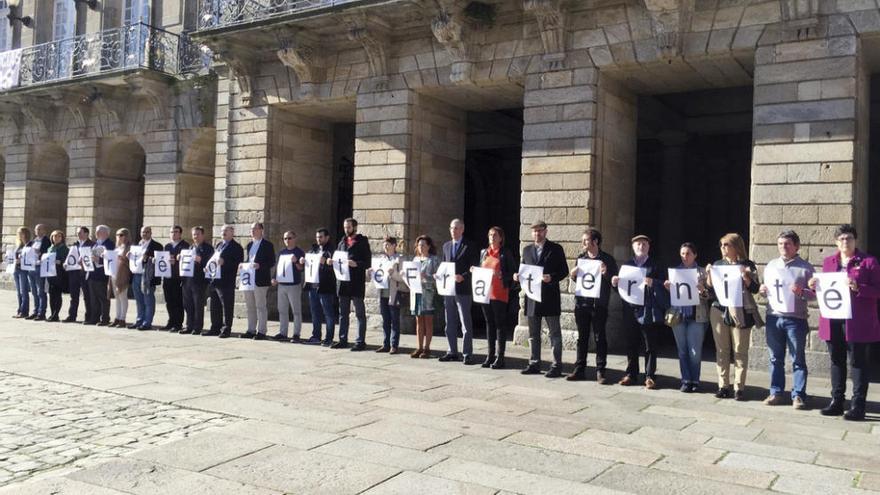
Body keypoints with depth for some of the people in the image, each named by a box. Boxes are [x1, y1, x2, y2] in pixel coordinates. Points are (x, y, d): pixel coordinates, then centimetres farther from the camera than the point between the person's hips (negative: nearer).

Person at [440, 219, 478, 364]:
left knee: (465, 324, -2)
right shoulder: (446, 245, 15)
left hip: (463, 290, -6)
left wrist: (462, 277, -21)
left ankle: (467, 354, 2)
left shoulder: (470, 247, -3)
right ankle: (452, 352, 21)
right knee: (450, 323, 12)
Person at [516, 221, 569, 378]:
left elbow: (564, 271, -3)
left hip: (550, 298, -5)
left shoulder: (556, 249, -2)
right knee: (533, 334, 11)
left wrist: (552, 278, -20)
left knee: (555, 333, 2)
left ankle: (556, 366, 6)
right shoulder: (527, 250, 12)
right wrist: (518, 276, -3)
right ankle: (534, 364, 20)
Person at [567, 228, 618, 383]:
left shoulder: (607, 259, -2)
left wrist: (606, 273, -20)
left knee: (599, 338, 2)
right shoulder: (581, 257, 10)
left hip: (599, 304, -4)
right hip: (581, 302, 4)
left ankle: (600, 372, 8)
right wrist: (573, 275, -1)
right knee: (582, 337, 9)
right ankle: (579, 369, 16)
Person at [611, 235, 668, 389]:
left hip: (649, 311, -3)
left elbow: (664, 285, -3)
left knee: (650, 346, 2)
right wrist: (615, 283, -4)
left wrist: (652, 283, -21)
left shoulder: (655, 266, 5)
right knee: (631, 345, 8)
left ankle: (650, 376, 8)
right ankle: (631, 375, 17)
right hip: (631, 311, 3)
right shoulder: (626, 265, 14)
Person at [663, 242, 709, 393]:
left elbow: (707, 296, 1)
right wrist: (668, 288, -5)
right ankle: (686, 380, 12)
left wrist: (702, 290, -19)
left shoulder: (702, 272, 2)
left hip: (696, 315, -3)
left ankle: (694, 381, 10)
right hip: (678, 314, 3)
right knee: (682, 350, 5)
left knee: (695, 351, -1)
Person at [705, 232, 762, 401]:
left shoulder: (747, 265, 1)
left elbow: (755, 289, -4)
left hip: (740, 312, -3)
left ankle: (739, 388, 5)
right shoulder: (718, 264, 12)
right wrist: (709, 274, -3)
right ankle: (723, 386, 11)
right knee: (721, 350, 5)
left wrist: (745, 275, -18)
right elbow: (709, 289, 12)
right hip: (719, 311, 4)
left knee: (740, 351, 0)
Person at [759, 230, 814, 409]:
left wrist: (801, 292, -21)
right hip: (773, 318, 4)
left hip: (796, 319, -4)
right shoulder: (771, 265, 12)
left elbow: (815, 293, -3)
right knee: (775, 359, 10)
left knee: (798, 359, 3)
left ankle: (798, 395, 8)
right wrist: (763, 290, -4)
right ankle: (776, 393, 18)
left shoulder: (805, 267, -1)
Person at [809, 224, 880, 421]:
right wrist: (815, 287, 1)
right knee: (836, 362, 11)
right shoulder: (828, 262, 14)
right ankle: (836, 402, 20)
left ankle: (857, 406, 6)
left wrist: (858, 288, -20)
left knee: (858, 363, 1)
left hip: (857, 322, -5)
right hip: (833, 321, 5)